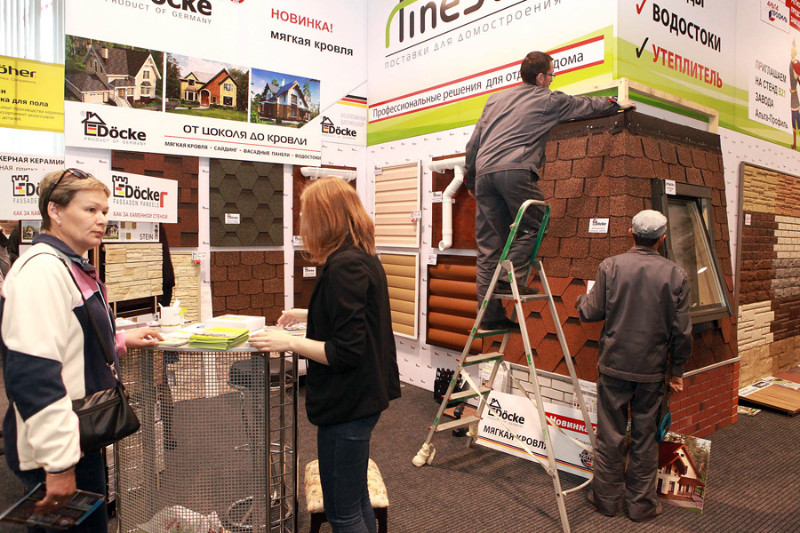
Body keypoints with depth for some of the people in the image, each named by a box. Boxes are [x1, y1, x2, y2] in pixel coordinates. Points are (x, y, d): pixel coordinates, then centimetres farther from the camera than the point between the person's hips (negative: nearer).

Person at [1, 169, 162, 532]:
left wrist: (121, 341, 15)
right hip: (58, 451, -10)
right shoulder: (41, 269, -20)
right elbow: (32, 372, -26)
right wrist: (58, 462, -26)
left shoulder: (73, 268, 12)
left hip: (82, 440, 10)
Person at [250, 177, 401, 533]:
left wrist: (289, 343, -18)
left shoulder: (344, 266, -21)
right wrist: (307, 315, 27)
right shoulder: (364, 257, 9)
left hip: (347, 403, -10)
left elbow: (345, 351, -23)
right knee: (356, 501, 24)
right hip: (364, 395, 10)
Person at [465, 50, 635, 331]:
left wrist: (469, 178, 31)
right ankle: (511, 277, -10)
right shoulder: (548, 100, 13)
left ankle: (489, 314, 6)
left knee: (488, 243, 5)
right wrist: (617, 105, 46)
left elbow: (474, 142, 25)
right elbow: (587, 105, 28)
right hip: (515, 170, -5)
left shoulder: (495, 99, 26)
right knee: (531, 225, 10)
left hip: (484, 171, 6)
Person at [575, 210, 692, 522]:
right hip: (652, 370, 1)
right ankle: (641, 504, 25)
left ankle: (606, 498, 25)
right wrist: (676, 371, 9)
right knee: (645, 438, 13)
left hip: (614, 366, 0)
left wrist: (581, 301, 18)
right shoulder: (676, 275, -5)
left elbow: (591, 313, -5)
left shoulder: (610, 266, -8)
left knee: (610, 434, 11)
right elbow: (682, 331, -3)